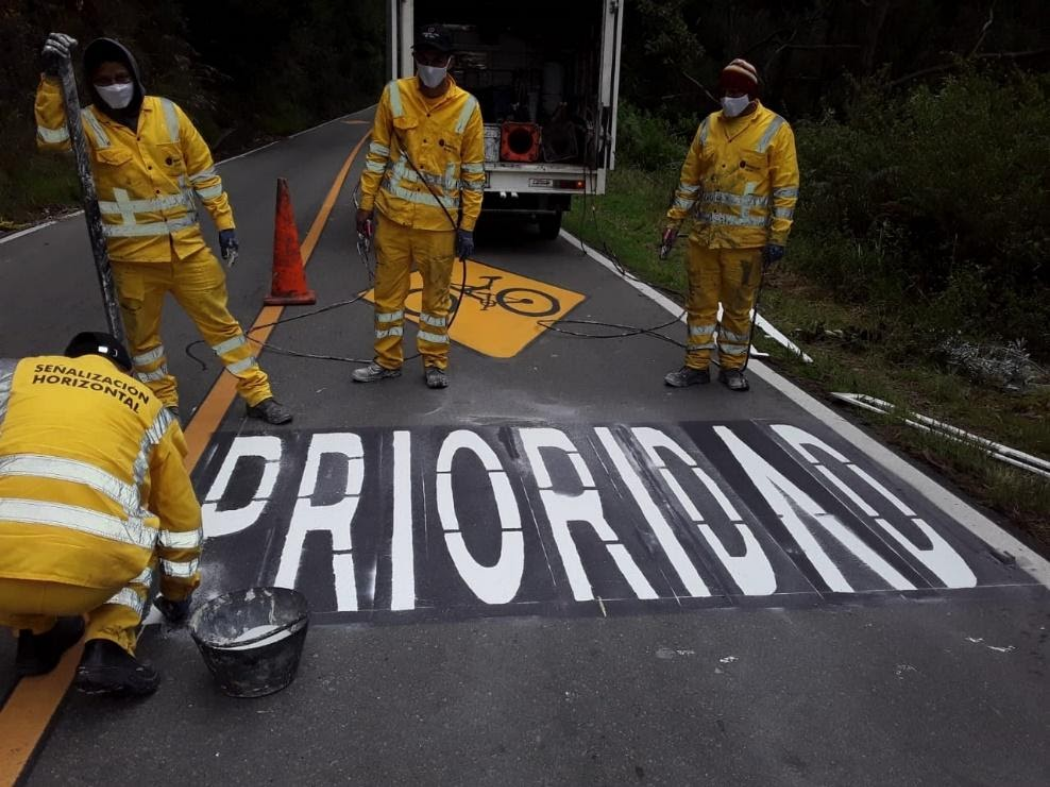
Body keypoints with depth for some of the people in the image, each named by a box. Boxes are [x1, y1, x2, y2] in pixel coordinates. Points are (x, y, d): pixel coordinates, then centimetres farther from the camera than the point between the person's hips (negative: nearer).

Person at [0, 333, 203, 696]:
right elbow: (179, 515, 30)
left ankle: (35, 635, 28)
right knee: (137, 531, 32)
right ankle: (108, 649, 15)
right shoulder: (148, 406, 22)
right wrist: (178, 592, 47)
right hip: (86, 572, -1)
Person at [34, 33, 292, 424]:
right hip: (133, 256, -1)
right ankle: (164, 405, 31)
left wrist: (224, 220, 4)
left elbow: (203, 169, 5)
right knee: (143, 333, 12)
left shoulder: (168, 113, -1)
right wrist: (51, 79, -38)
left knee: (219, 320, 7)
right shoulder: (88, 125, -6)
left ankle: (258, 394, 18)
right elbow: (51, 137, -27)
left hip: (186, 246, 1)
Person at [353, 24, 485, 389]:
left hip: (439, 220, -1)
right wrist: (366, 203, 4)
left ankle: (435, 362, 26)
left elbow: (474, 172, -3)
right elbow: (377, 153, 5)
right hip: (393, 214, 2)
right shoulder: (394, 95, -3)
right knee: (388, 289, 11)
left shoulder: (467, 107, -7)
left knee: (437, 293, 10)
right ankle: (387, 360, 26)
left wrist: (467, 226, -4)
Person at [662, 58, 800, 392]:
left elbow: (786, 188, -7)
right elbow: (690, 178, 13)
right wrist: (674, 220, 11)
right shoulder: (709, 125, 8)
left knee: (738, 305, 7)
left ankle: (732, 366, 22)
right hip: (704, 233, 4)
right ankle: (696, 365, 20)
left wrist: (778, 237, -11)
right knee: (701, 302, 9)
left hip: (746, 239, -4)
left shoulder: (776, 130, -5)